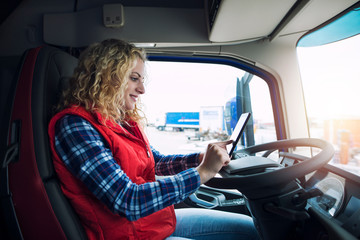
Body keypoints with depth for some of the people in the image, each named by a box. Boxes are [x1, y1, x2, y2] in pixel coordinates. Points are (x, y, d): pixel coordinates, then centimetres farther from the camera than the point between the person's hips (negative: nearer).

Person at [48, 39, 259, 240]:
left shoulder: (126, 121, 4)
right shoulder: (74, 126, -21)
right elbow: (127, 202, -28)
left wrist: (201, 157, -3)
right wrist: (202, 172, -24)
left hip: (164, 218, 8)